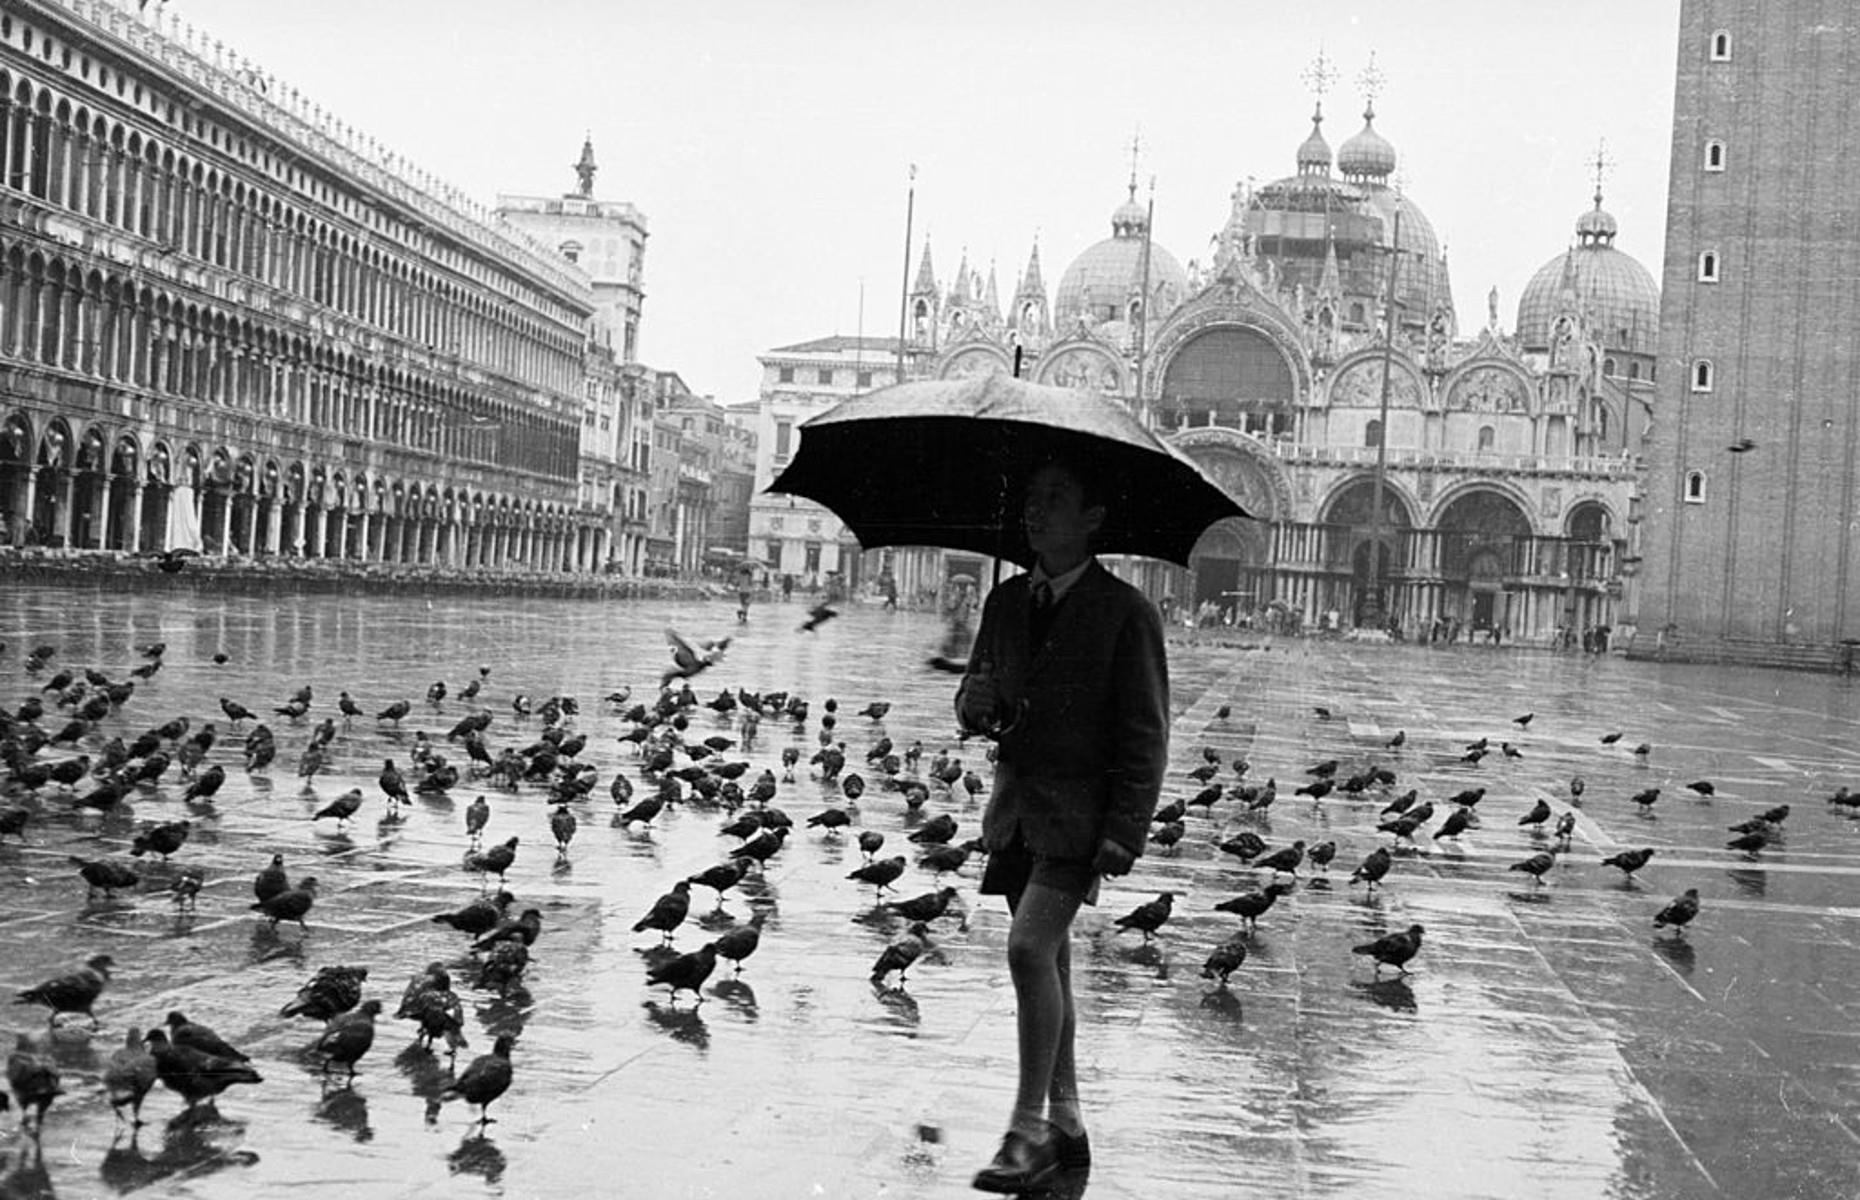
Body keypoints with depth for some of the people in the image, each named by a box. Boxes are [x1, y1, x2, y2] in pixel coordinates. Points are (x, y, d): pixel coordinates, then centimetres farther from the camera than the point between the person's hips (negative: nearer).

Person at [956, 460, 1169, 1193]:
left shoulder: (1125, 611, -8)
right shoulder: (1005, 602, 10)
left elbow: (1145, 733, -9)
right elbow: (976, 700, 17)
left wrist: (1124, 830, -16)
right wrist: (976, 706, -8)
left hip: (1079, 808, -6)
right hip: (1017, 800, 6)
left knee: (1030, 947, -19)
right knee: (1048, 962, 11)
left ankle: (1030, 1129, -11)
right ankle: (1065, 1125, 21)